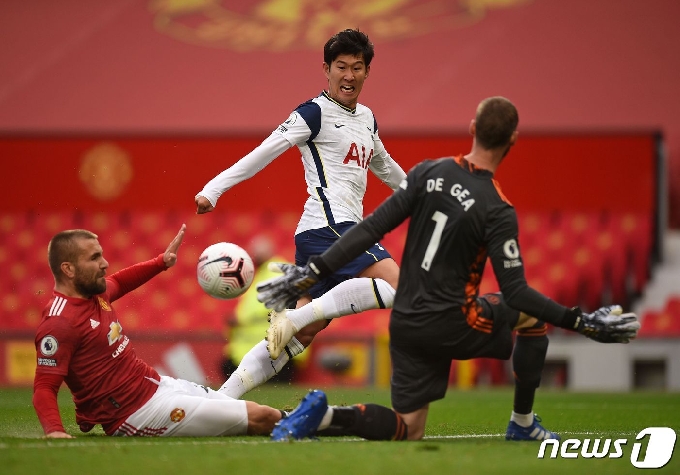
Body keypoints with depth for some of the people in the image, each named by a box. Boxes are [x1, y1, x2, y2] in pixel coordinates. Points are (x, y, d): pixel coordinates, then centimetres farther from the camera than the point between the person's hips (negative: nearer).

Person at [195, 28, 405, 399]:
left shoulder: (366, 118, 22)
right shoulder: (315, 113, -3)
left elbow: (384, 167, 40)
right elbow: (264, 152, -10)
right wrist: (214, 188, -18)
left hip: (346, 227, 8)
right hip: (328, 225, -8)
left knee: (302, 334, 2)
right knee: (397, 285, -24)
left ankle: (222, 398, -1)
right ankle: (300, 312, -25)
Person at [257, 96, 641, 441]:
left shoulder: (428, 173, 0)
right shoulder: (497, 211, -15)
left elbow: (371, 229, -2)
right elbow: (515, 293, -17)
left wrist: (310, 275, 1)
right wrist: (583, 323, -13)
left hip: (405, 325, 5)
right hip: (451, 324, -5)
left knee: (408, 432, 14)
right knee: (534, 314, 20)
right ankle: (523, 424, 23)